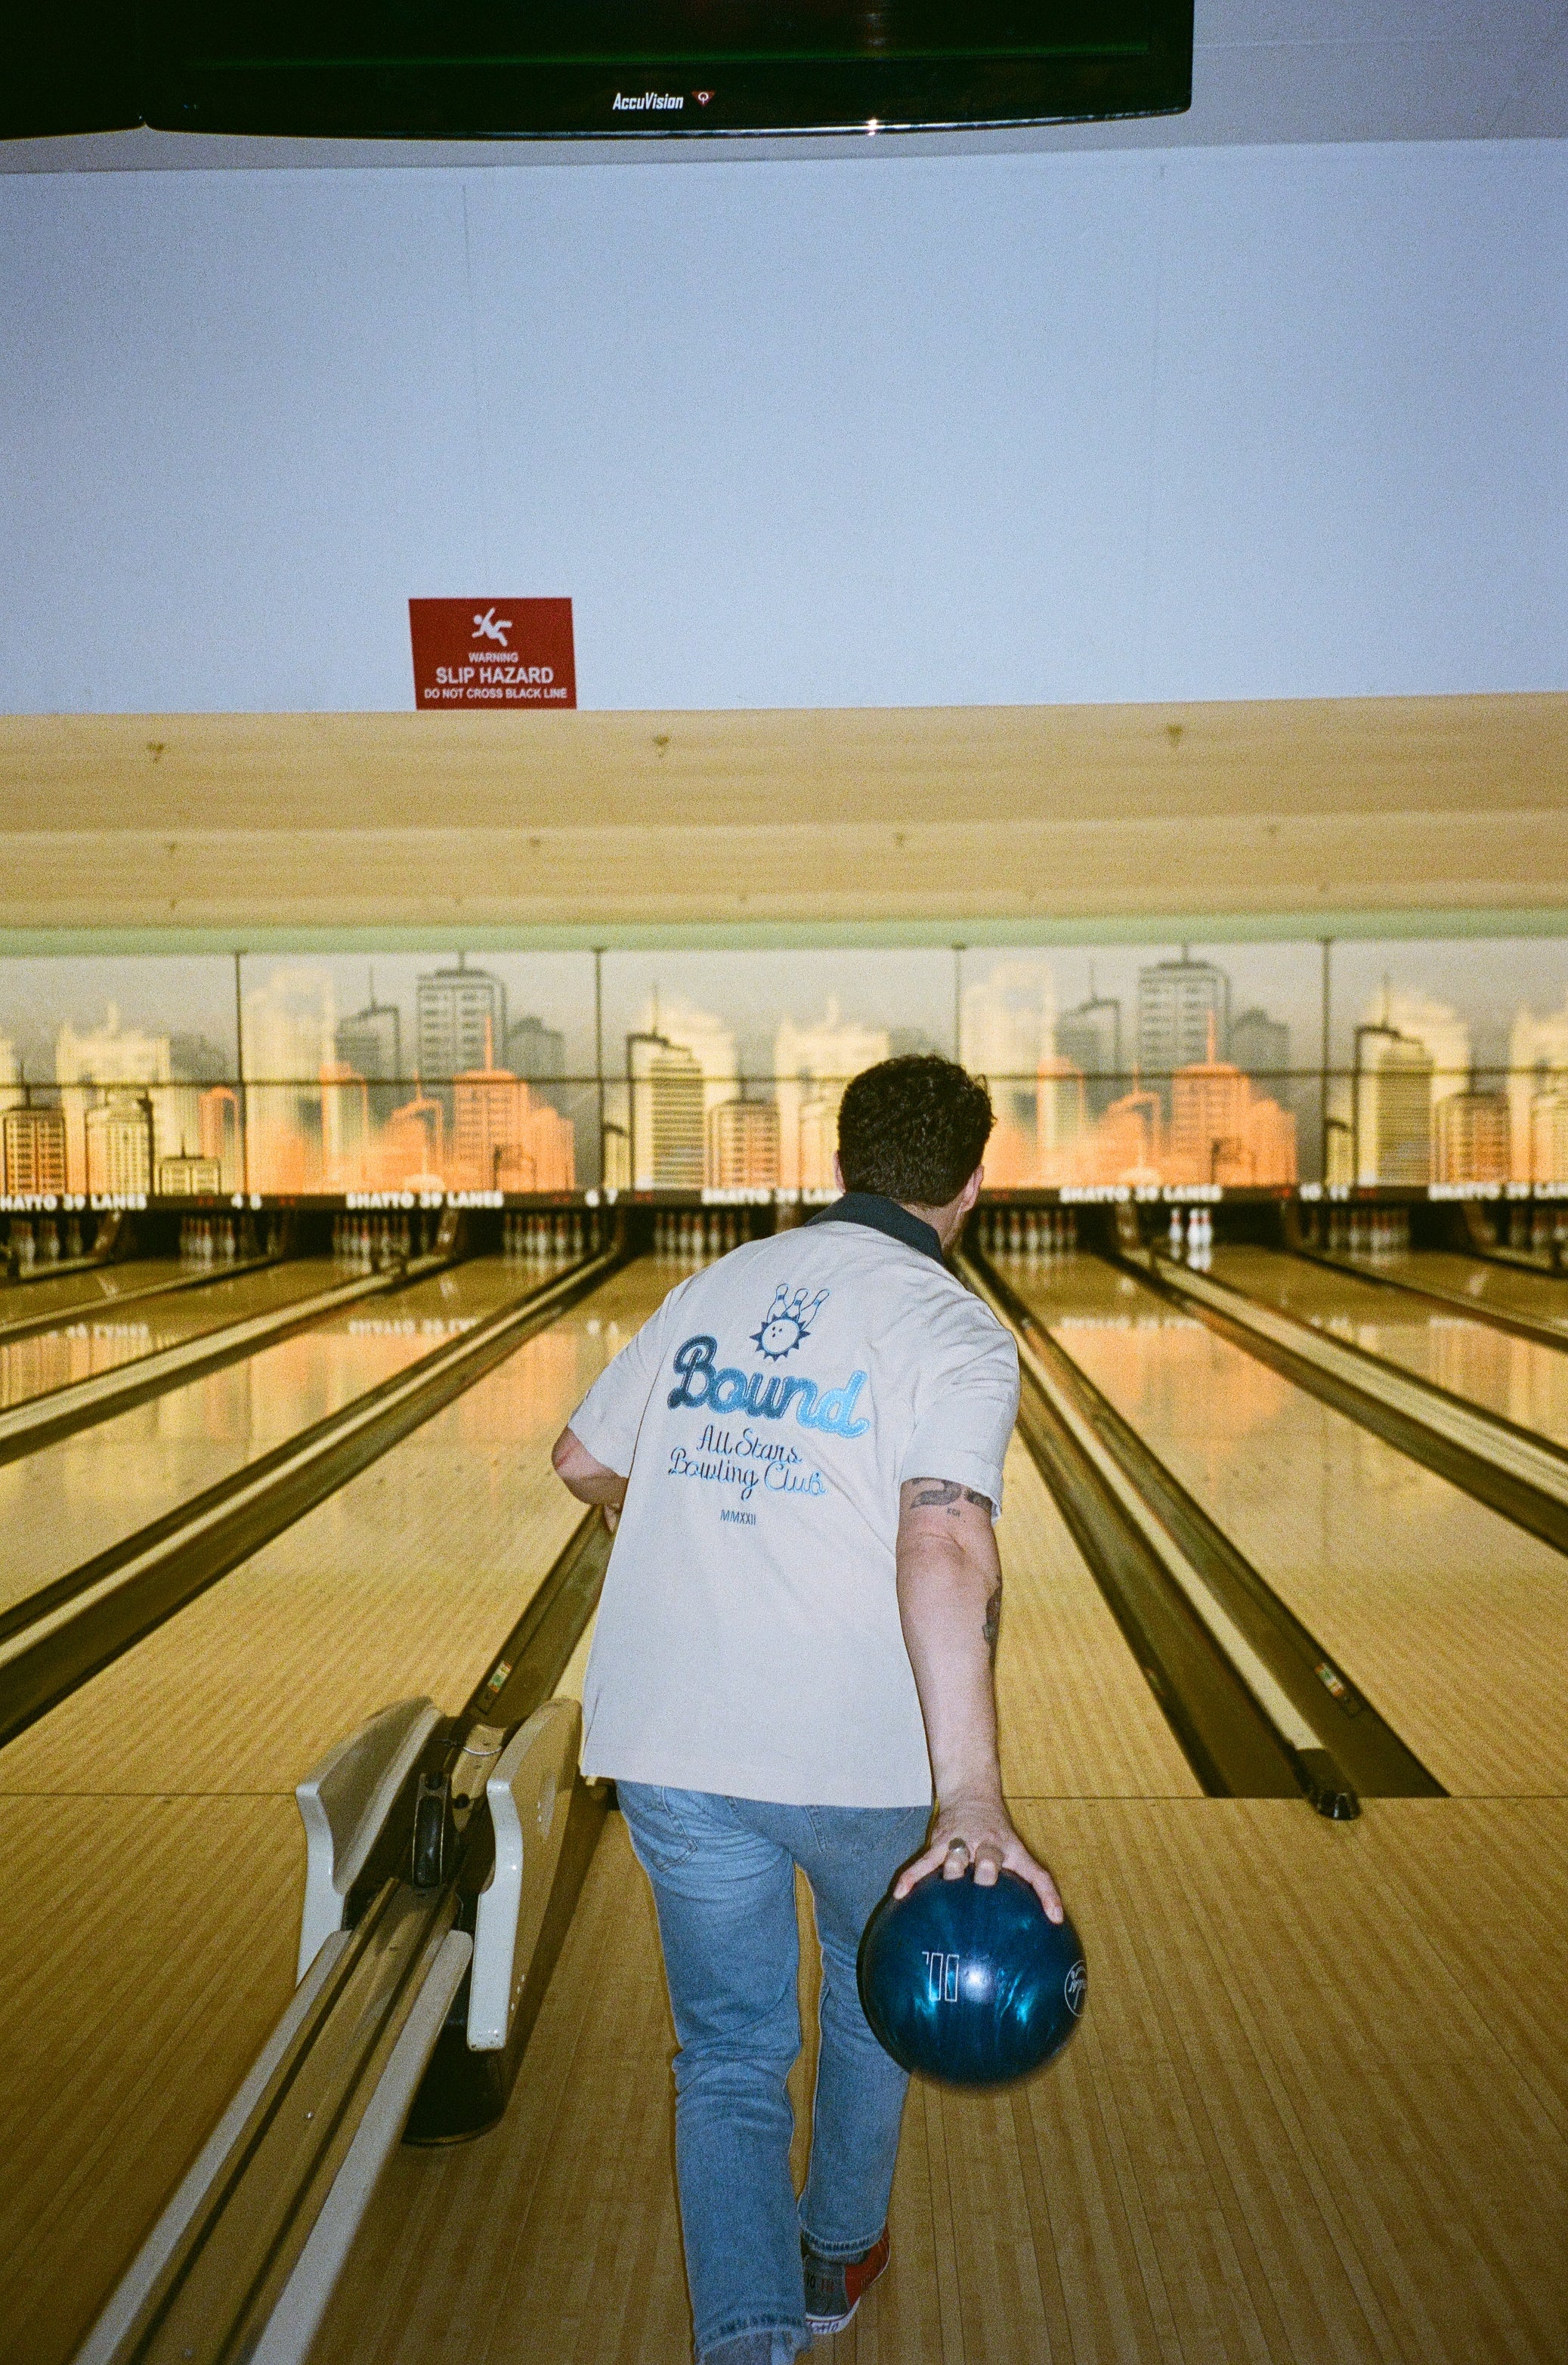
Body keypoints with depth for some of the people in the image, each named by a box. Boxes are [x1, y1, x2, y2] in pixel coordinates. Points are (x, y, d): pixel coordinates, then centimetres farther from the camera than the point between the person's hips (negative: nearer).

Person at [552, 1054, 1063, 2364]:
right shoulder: (956, 1334, -11)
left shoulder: (713, 1289, 6)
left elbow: (584, 1460, 16)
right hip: (855, 1750, -2)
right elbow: (943, 1547, -27)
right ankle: (837, 2253, 47)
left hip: (668, 1738, 3)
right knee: (878, 1988, 28)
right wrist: (972, 1798, -31)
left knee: (729, 2056, 18)